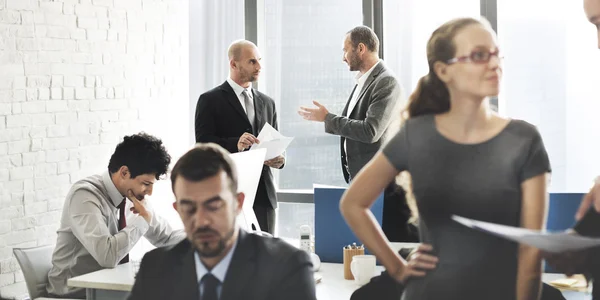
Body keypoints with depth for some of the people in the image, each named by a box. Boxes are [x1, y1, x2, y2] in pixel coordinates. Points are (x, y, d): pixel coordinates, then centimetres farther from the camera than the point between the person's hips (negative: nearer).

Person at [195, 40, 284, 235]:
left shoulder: (267, 102, 18)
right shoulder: (210, 100, 0)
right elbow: (203, 144, -8)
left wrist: (279, 159, -2)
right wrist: (235, 144, -25)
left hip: (263, 194, 5)